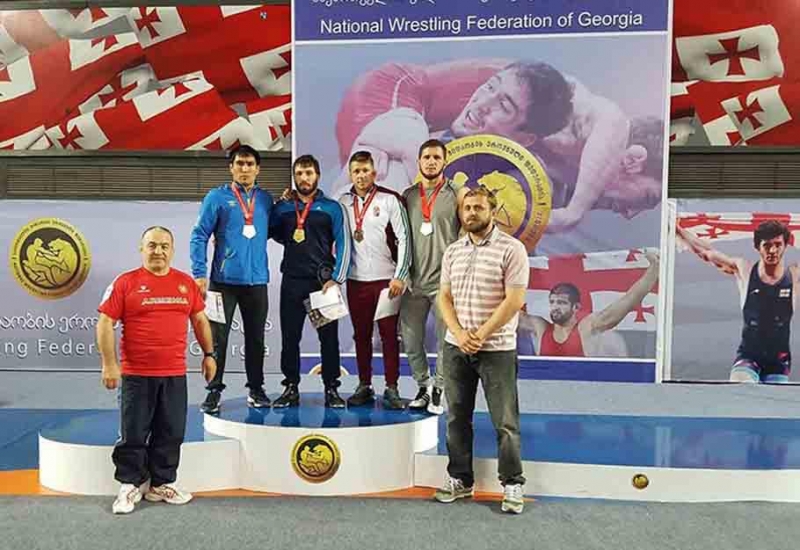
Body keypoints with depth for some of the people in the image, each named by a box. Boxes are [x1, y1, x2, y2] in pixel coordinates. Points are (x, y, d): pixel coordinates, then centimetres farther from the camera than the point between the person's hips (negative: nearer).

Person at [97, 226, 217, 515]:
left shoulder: (186, 282, 7)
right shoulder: (125, 282, -4)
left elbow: (200, 320, 16)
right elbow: (105, 323, -6)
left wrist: (208, 354, 13)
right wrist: (109, 364, -12)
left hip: (175, 374, 3)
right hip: (136, 374, -3)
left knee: (171, 434, 11)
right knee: (133, 434, 7)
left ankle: (162, 484, 25)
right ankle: (130, 486, 23)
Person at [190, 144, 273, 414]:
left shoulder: (265, 199, 9)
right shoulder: (217, 197, -1)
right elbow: (199, 236, -3)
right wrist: (199, 274, -10)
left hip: (257, 280, 3)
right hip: (224, 280, -3)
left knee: (256, 338, 11)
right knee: (218, 338, 1)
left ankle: (256, 388, 23)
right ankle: (214, 390, 13)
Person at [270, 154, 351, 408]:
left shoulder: (332, 208, 4)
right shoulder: (282, 208, 11)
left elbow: (343, 244, -1)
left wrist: (336, 279, -9)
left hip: (323, 281, -2)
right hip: (292, 281, 2)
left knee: (329, 337, 1)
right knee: (290, 337, 6)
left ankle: (331, 389, 10)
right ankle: (291, 388, 16)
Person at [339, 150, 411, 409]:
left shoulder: (390, 200, -3)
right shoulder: (344, 203, 8)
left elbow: (404, 239, -5)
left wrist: (399, 277, -10)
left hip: (386, 280, -3)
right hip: (356, 281, 3)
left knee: (389, 335, 1)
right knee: (361, 335, 9)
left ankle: (391, 388, 10)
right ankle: (364, 386, 20)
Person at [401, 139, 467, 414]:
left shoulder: (457, 194, -1)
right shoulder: (407, 195, 10)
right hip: (414, 281, 4)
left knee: (446, 341, 3)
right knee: (410, 340, 9)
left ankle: (438, 391, 20)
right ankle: (423, 387, 28)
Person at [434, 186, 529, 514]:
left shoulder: (511, 249, -7)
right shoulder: (453, 251, 10)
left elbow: (514, 300, -13)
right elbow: (445, 297, 9)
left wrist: (480, 336, -13)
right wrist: (459, 333, -7)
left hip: (497, 349, -5)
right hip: (456, 348, 5)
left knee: (505, 422, 2)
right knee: (457, 417, 12)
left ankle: (512, 485, 16)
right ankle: (460, 479, 25)